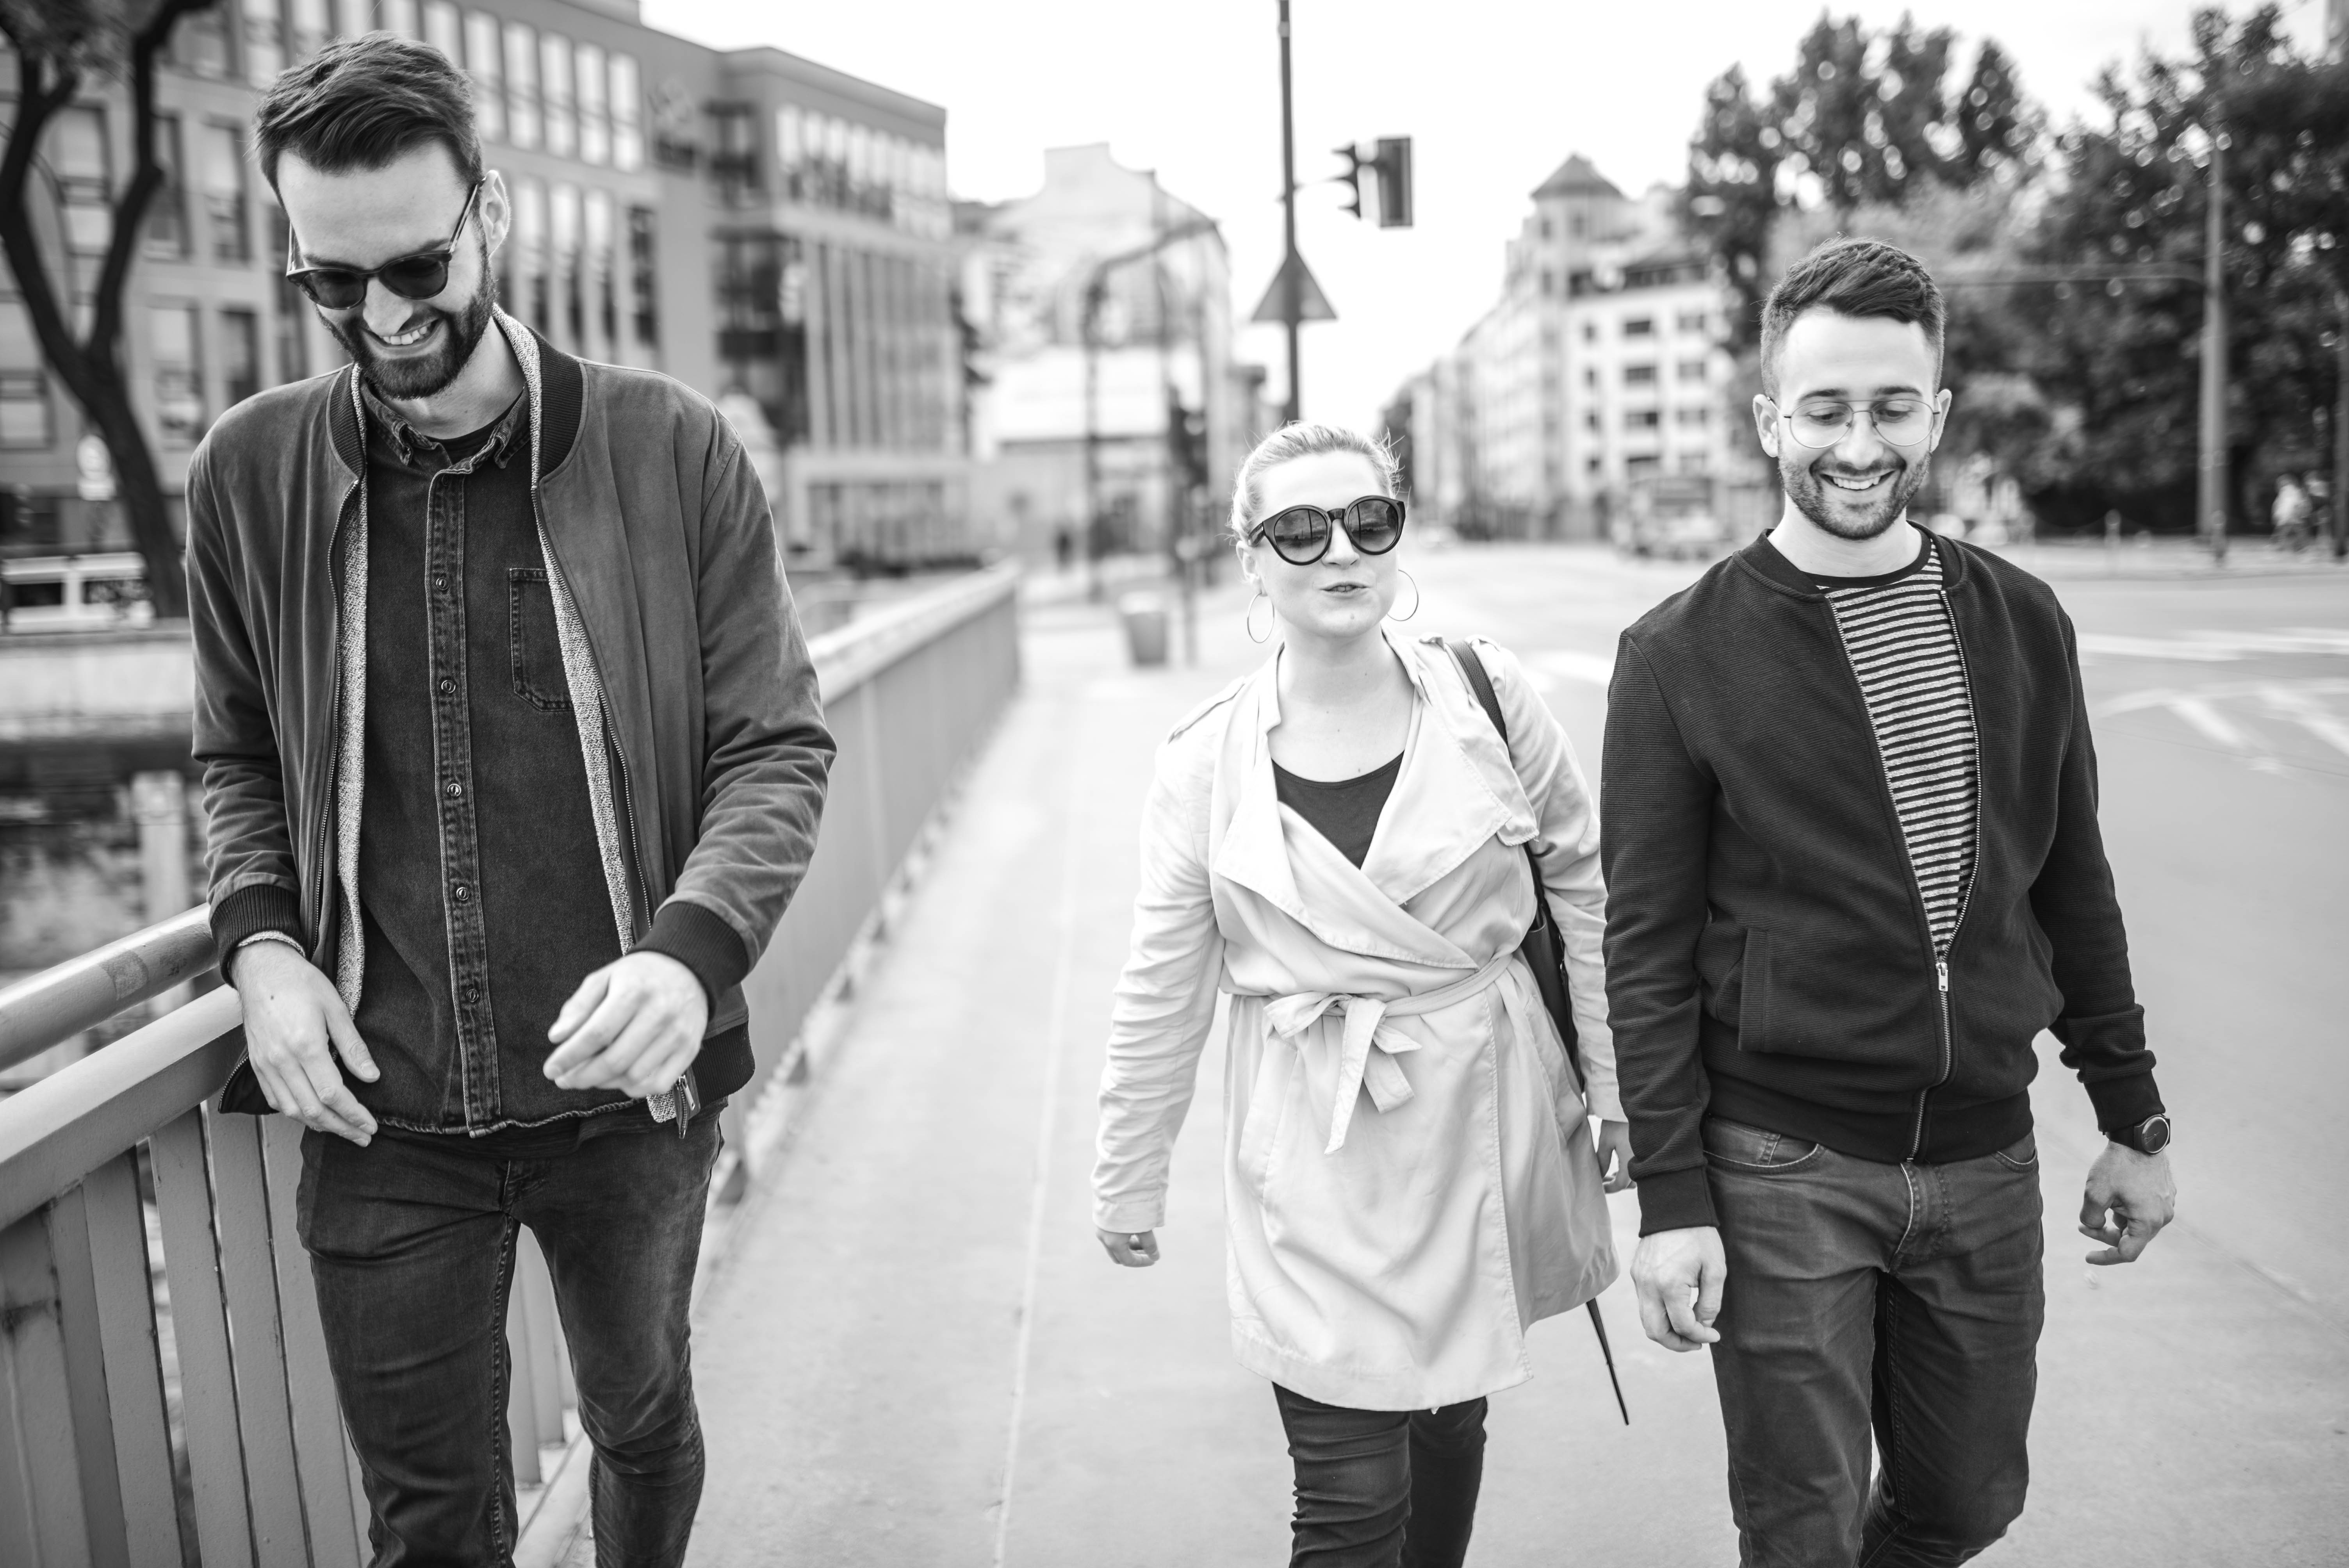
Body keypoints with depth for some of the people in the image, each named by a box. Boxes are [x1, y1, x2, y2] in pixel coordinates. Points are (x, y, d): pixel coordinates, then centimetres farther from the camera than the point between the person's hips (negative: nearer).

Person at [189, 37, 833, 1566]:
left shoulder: (674, 451, -9)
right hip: (380, 1111, 1)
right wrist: (264, 946, -7)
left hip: (626, 1092, -1)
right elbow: (242, 763, 11)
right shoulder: (251, 472, -2)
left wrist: (693, 948, -24)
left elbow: (777, 747, -7)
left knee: (644, 1419, 23)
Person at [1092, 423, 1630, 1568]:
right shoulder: (1204, 763, -7)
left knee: (1451, 1424, 18)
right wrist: (1127, 1182, 7)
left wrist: (1619, 1083, 5)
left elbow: (1583, 885, 5)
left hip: (1486, 1122, 2)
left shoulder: (1486, 697, -4)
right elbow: (1161, 997, 1)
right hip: (1316, 1163, -1)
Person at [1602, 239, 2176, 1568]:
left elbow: (2074, 887, 11)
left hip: (1986, 1160, 4)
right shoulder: (1683, 654, -8)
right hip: (1782, 1173, -4)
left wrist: (2134, 1120, 12)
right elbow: (1647, 946, -8)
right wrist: (1670, 1197, -11)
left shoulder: (2023, 624, 3)